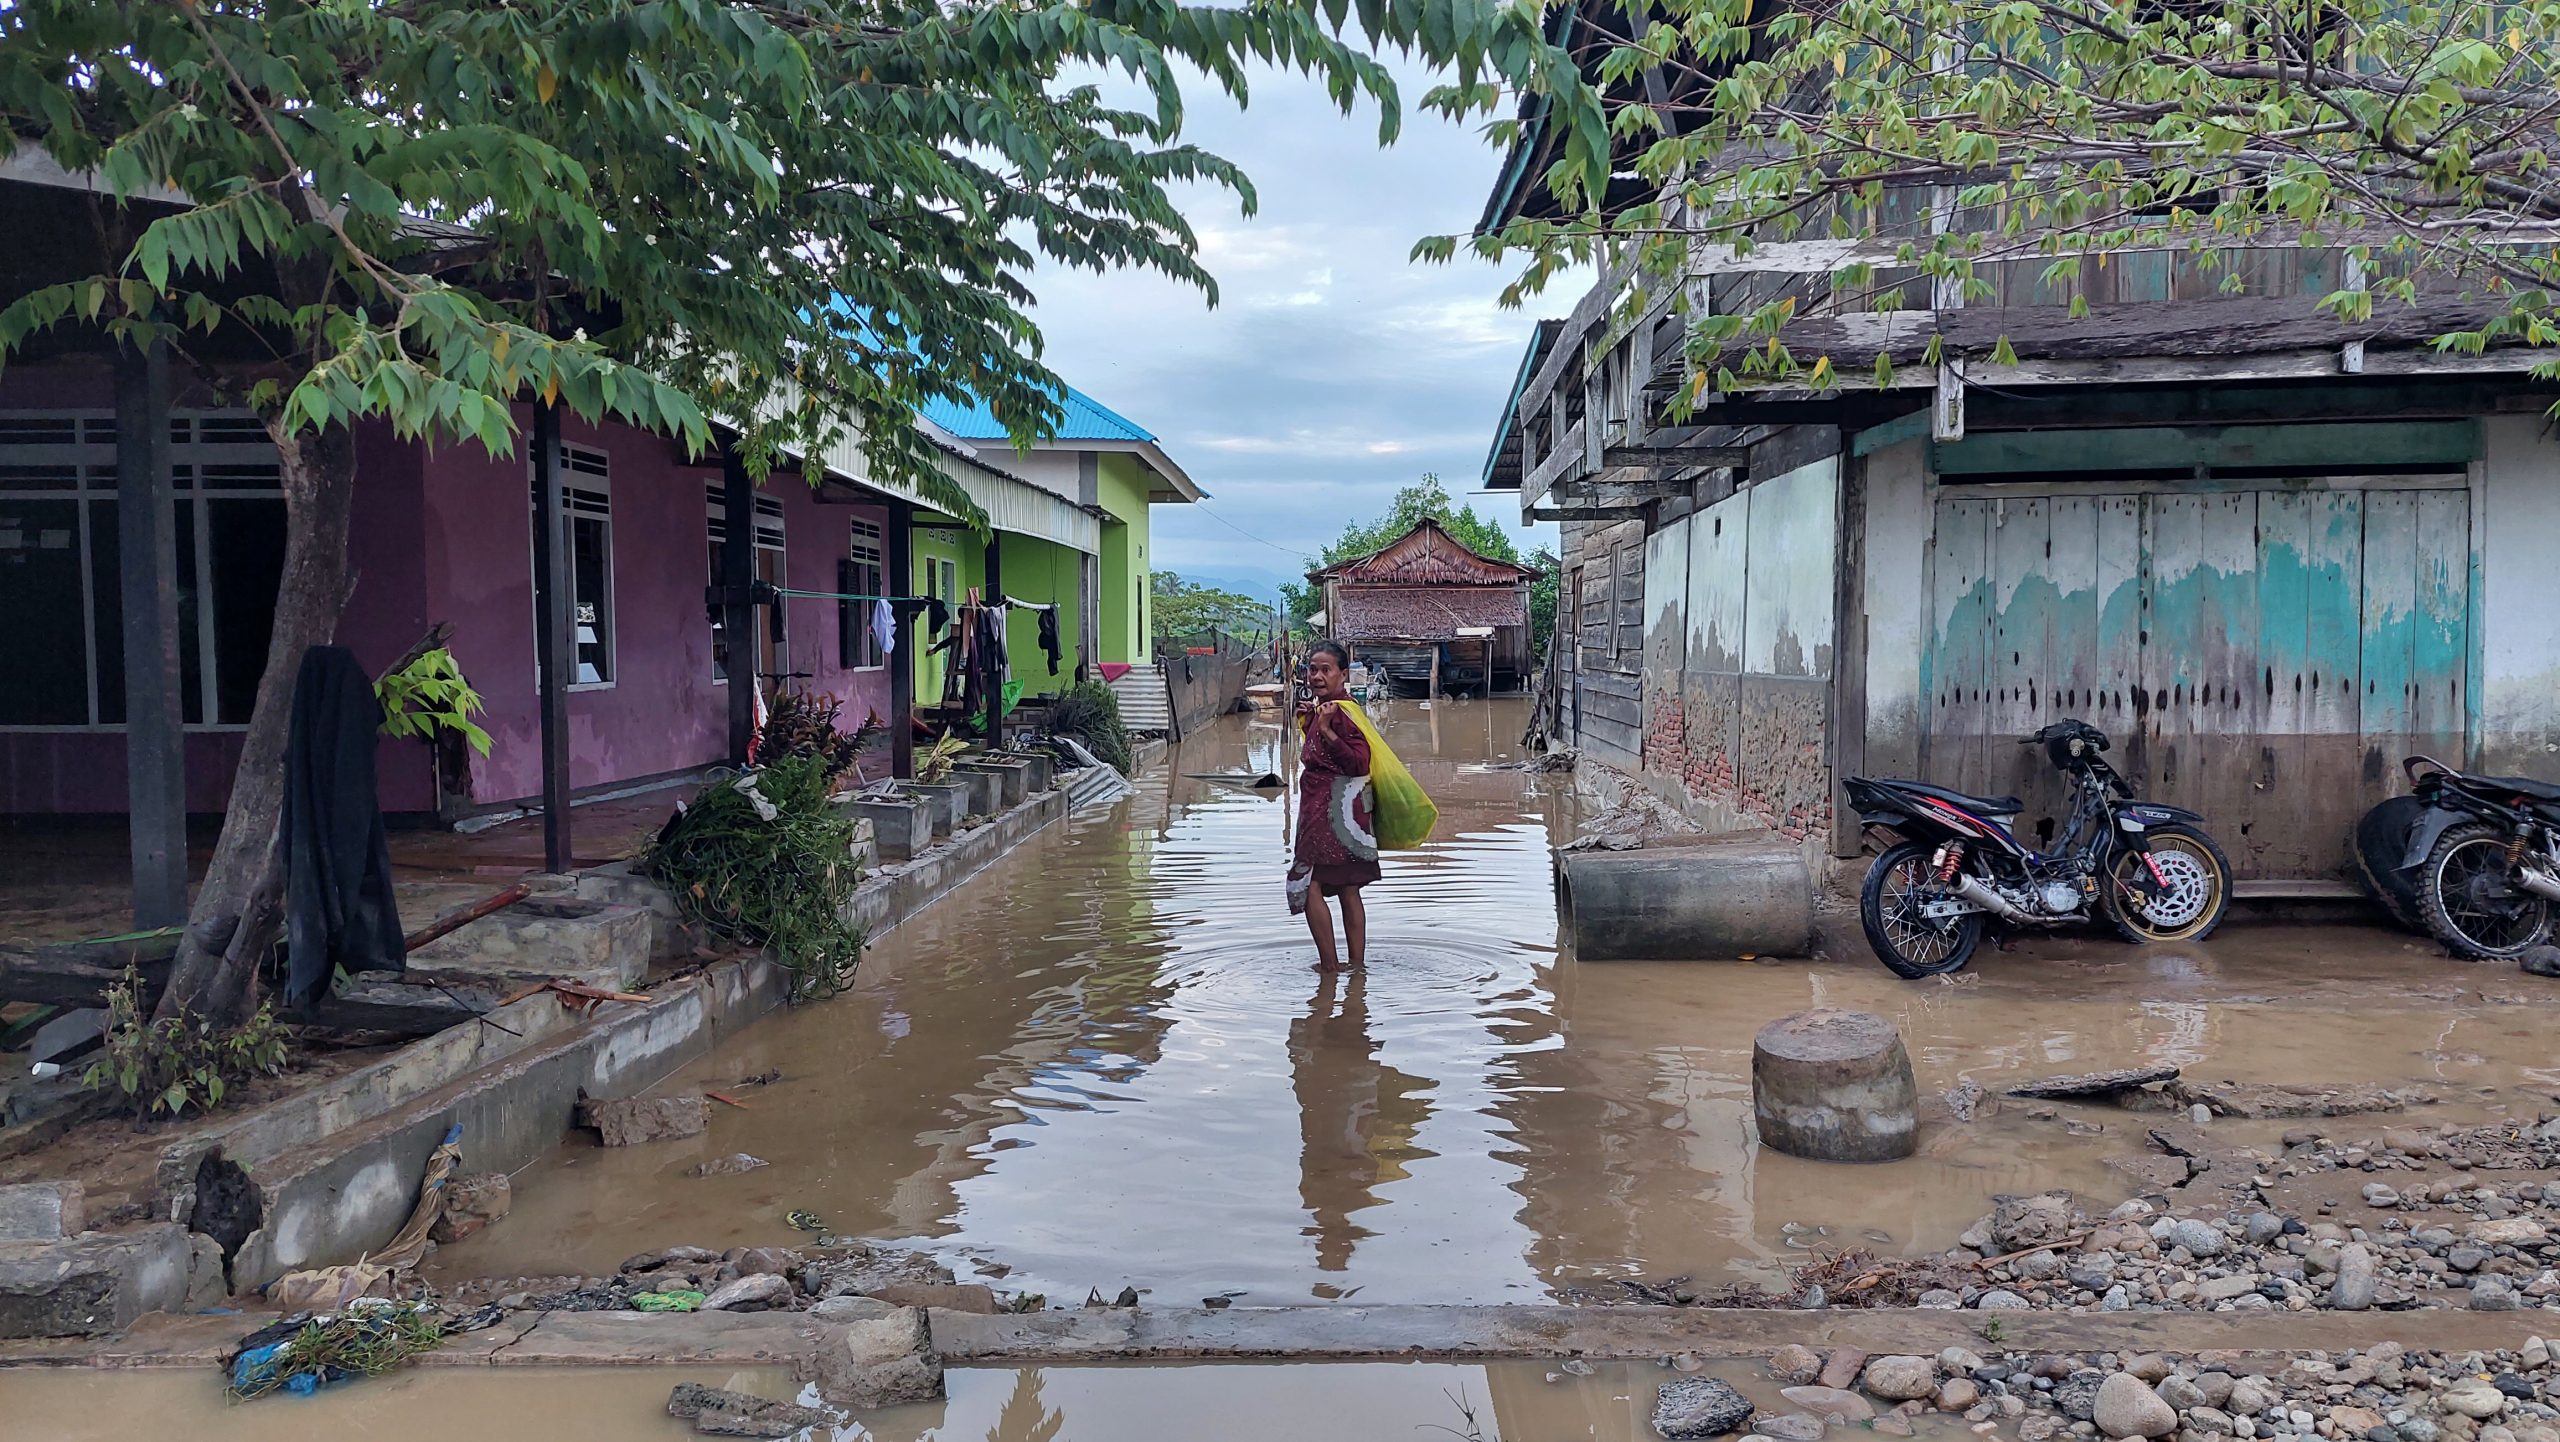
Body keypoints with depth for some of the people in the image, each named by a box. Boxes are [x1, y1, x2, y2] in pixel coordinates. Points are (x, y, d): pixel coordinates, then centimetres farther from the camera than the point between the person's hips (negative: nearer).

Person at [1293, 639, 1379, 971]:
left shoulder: (1341, 710, -17)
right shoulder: (1325, 707, 13)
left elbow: (1359, 762, -25)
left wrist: (1325, 729, -31)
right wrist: (1309, 722, 13)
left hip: (1334, 811, -10)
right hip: (1324, 809, 10)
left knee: (1308, 884, -8)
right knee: (1348, 889, 13)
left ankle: (1330, 965, -4)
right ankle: (1357, 963, 20)